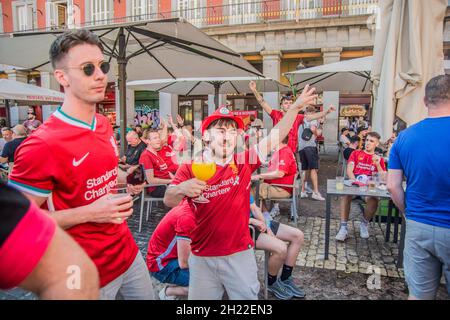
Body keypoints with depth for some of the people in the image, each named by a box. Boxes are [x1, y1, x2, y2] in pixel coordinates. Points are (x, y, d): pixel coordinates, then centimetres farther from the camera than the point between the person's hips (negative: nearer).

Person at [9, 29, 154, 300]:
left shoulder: (105, 125, 1)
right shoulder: (41, 146, -24)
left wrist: (125, 179, -1)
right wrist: (89, 213, -27)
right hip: (88, 274, -7)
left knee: (148, 295, 23)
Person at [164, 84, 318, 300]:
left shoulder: (245, 162, -5)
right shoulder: (190, 168, -8)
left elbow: (275, 138, -9)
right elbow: (168, 202, -12)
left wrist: (295, 107, -15)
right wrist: (181, 189, -33)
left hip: (240, 254, 1)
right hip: (202, 257, 0)